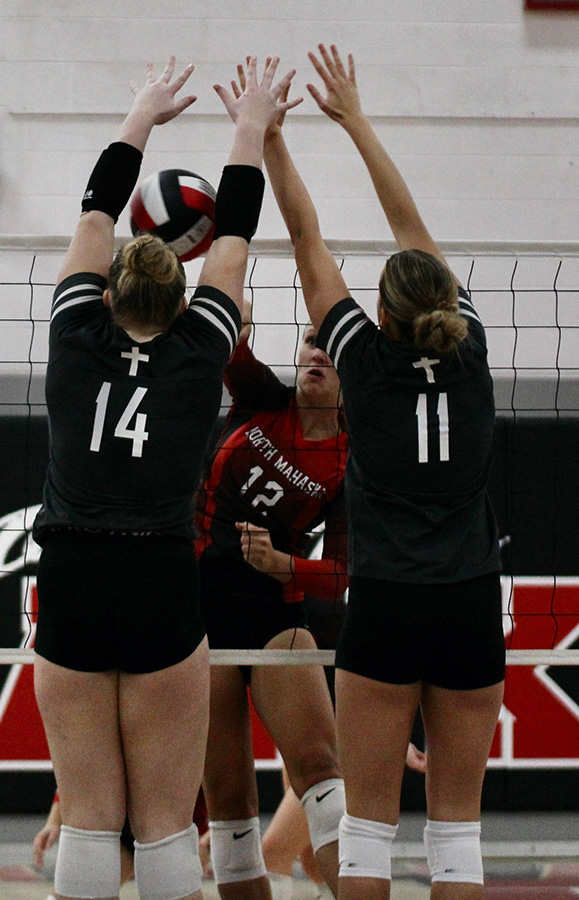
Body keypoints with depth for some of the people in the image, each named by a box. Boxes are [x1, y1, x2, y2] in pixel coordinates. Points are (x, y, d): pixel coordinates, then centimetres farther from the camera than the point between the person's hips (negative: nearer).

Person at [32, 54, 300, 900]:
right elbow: (233, 236, 16)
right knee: (166, 824, 3)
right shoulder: (198, 350, 4)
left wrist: (144, 115, 32)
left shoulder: (78, 339, 6)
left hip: (71, 590, 1)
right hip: (163, 593, -1)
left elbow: (97, 209, 19)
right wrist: (251, 127, 29)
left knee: (88, 821, 4)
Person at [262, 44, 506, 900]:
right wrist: (355, 121, 19)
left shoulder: (367, 362, -3)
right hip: (471, 607, 3)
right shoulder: (468, 354, 4)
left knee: (368, 824, 2)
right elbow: (413, 227, 12)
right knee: (457, 823, 6)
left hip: (385, 607, -3)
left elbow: (309, 243, 4)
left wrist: (270, 138, 13)